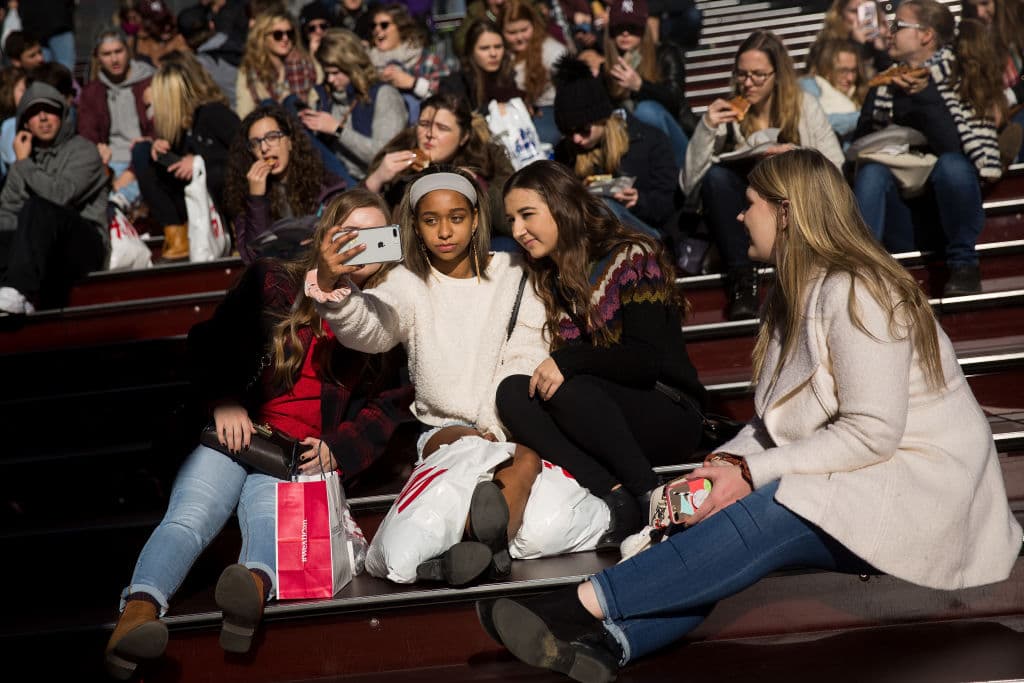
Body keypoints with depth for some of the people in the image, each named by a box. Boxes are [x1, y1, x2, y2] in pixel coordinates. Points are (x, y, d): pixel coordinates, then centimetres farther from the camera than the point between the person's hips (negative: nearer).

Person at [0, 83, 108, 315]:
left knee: (37, 208, -33)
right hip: (43, 251, 5)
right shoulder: (24, 159, 19)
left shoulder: (82, 150, 0)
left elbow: (59, 194, -17)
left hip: (84, 246, -5)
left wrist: (24, 164, -4)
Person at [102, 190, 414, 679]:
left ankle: (255, 586, -67)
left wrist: (338, 450, -1)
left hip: (299, 455, 0)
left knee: (270, 517, -35)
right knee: (190, 517, -30)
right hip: (235, 433, 1)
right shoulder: (274, 283, 15)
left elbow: (390, 402, 15)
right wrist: (224, 401, -8)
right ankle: (139, 612, -54)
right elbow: (210, 342, 11)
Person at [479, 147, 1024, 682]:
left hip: (917, 484, -8)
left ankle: (582, 605, -34)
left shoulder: (852, 294, -14)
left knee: (762, 519, -29)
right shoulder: (792, 299, 15)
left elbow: (872, 434, -21)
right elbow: (774, 422, 12)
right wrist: (721, 464, -7)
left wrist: (751, 472, -19)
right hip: (847, 481, 8)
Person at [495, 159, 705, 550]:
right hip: (604, 421, 6)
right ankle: (616, 495, -34)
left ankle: (650, 499, -26)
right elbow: (556, 368, 9)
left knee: (570, 390, -31)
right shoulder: (548, 280, 15)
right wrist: (553, 368, -14)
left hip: (668, 415, -6)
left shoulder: (632, 258, -5)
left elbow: (646, 359, -15)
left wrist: (567, 362, -24)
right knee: (512, 392, -20)